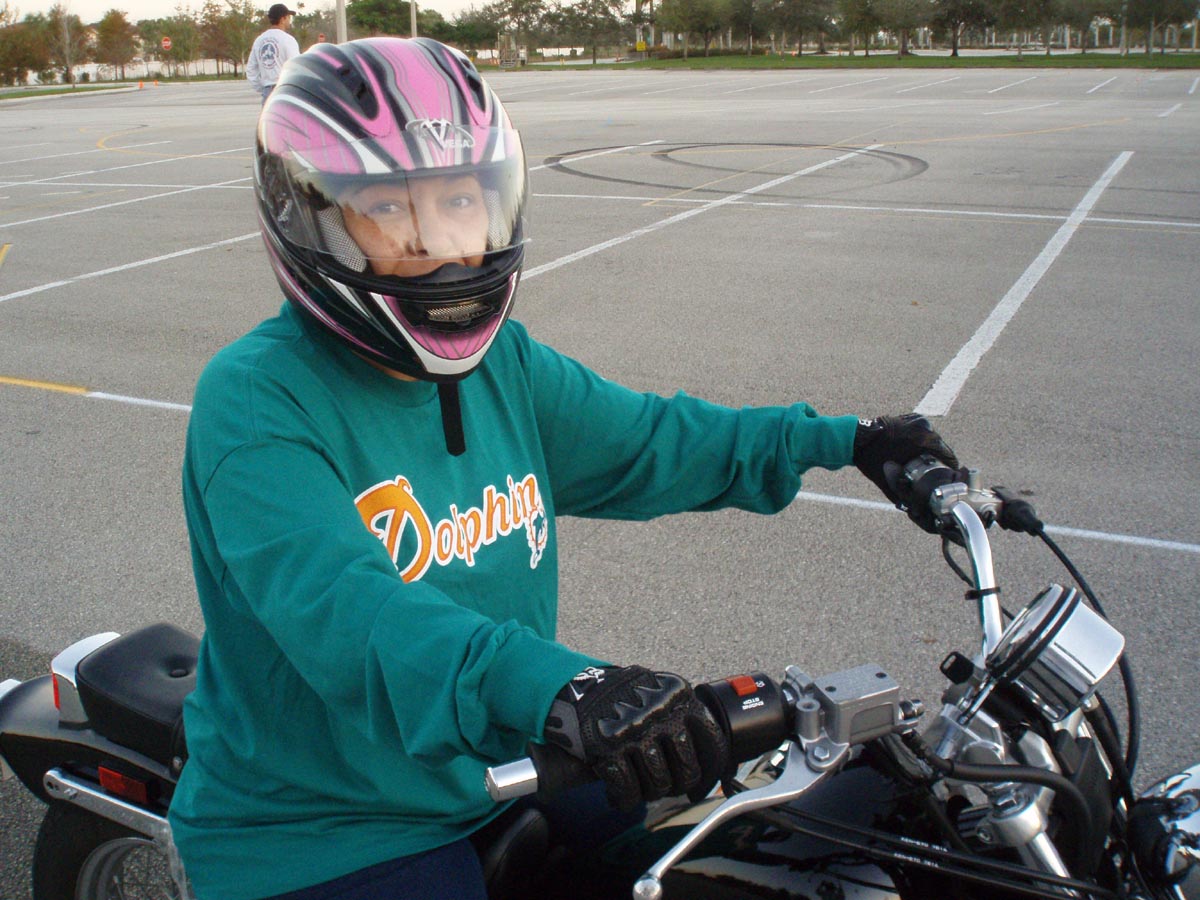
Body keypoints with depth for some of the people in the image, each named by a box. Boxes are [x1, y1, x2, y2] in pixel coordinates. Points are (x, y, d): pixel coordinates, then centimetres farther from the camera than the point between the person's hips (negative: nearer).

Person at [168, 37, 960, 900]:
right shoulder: (255, 399, -22)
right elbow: (338, 606, -37)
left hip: (497, 771, 7)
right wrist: (554, 685, -52)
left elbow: (645, 441, 12)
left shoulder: (502, 361, 3)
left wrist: (842, 440, 8)